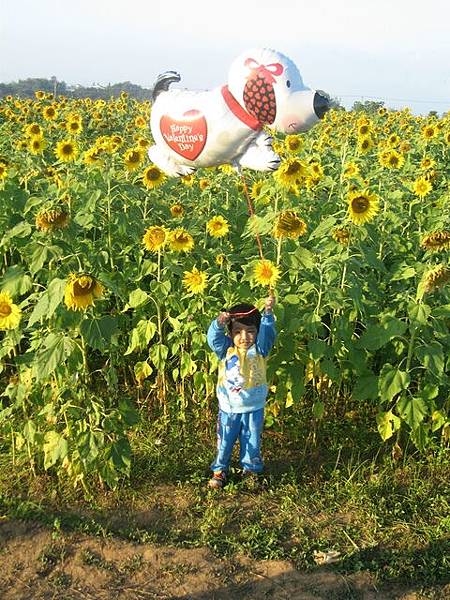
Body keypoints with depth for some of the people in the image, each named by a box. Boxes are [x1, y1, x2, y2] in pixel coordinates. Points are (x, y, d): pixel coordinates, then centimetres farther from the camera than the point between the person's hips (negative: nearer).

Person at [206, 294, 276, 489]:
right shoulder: (226, 350, -7)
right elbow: (214, 338, -23)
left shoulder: (259, 350, -7)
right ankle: (219, 470, 32)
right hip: (229, 408, 0)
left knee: (252, 442, 15)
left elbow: (267, 332, -21)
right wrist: (219, 323, -43)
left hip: (253, 408, 0)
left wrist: (268, 312, -37)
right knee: (224, 441, 14)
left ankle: (250, 469, 36)